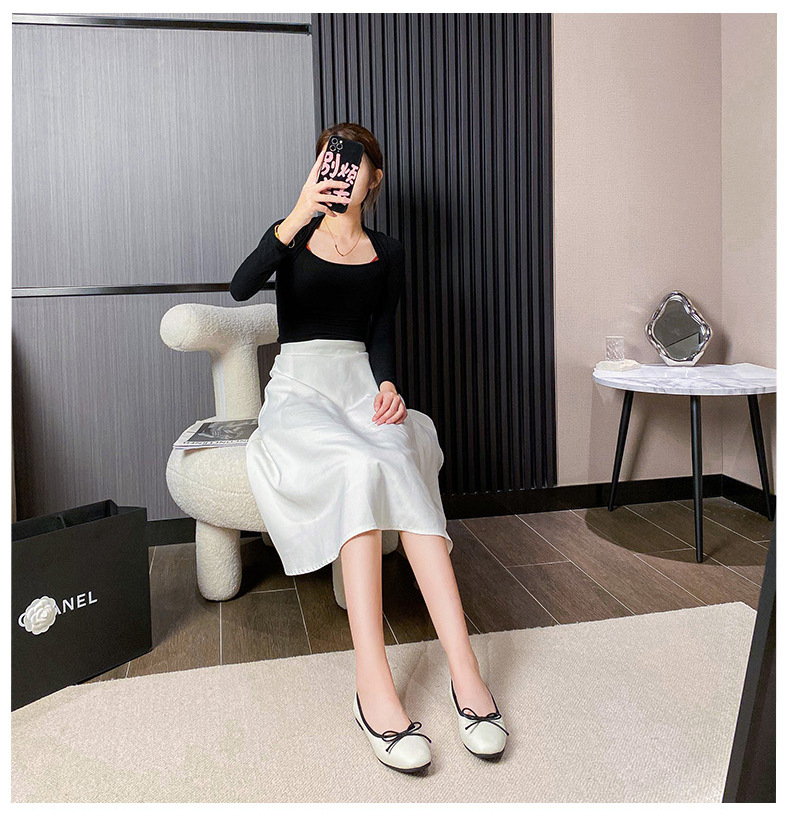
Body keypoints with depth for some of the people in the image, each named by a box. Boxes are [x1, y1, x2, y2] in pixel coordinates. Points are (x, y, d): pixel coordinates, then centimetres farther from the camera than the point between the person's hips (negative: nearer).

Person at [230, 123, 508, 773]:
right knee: (363, 465, -36)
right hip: (300, 385, -2)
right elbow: (241, 288, -13)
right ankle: (374, 685, -38)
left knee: (395, 469, -34)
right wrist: (299, 215, -28)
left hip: (361, 384, 2)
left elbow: (381, 337, 9)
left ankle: (465, 669, -40)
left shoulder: (388, 253, 15)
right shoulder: (296, 234, 8)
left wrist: (387, 386, -13)